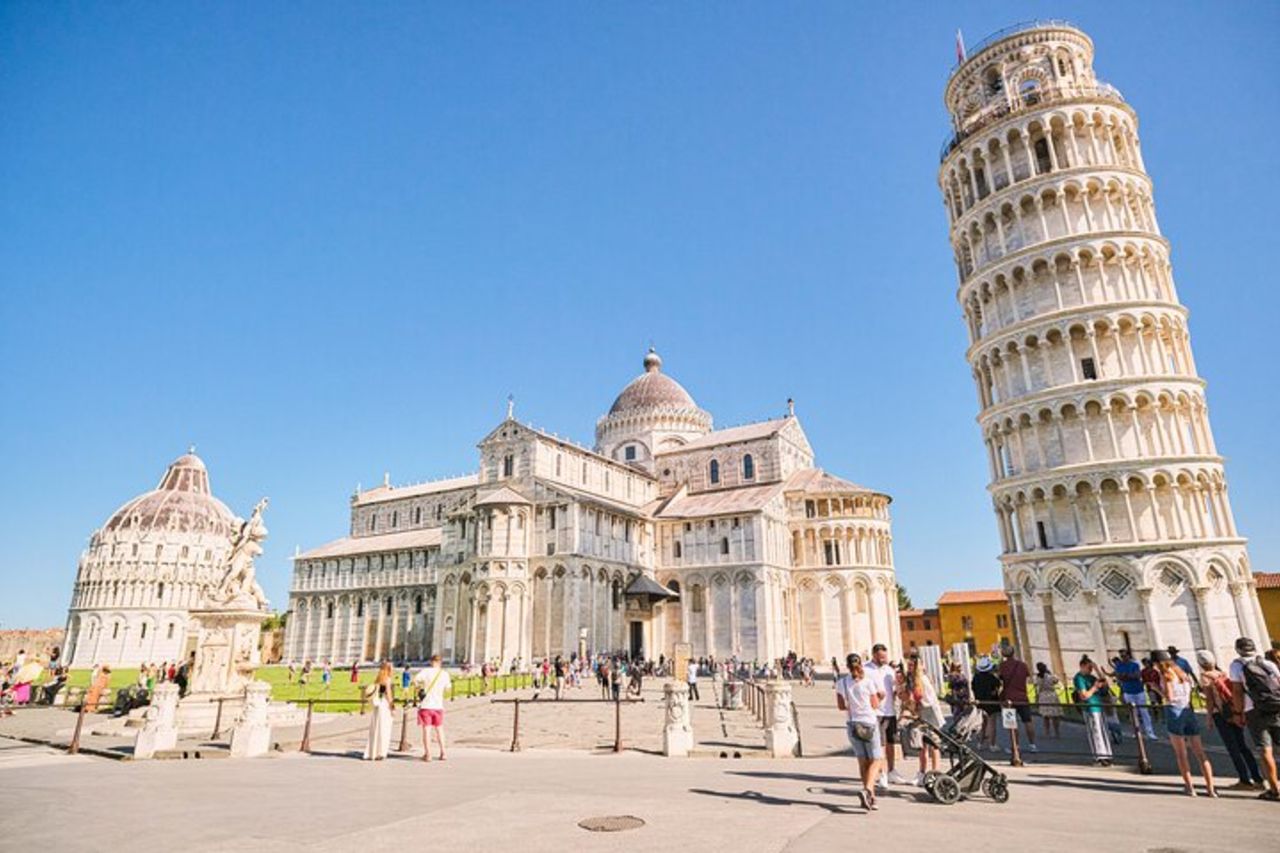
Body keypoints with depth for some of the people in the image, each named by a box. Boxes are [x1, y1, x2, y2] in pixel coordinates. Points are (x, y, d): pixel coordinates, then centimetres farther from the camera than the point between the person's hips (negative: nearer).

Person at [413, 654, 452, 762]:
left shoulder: (426, 671, -9)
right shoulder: (445, 674, -1)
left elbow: (415, 679, -25)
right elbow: (447, 689, 10)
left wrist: (419, 686, -5)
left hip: (426, 705, -2)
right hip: (438, 705, 3)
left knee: (426, 730, 5)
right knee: (439, 730, 16)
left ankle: (427, 754, 2)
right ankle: (442, 753, 15)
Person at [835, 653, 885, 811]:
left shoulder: (841, 683, -2)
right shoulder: (868, 681, -11)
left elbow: (841, 706, 4)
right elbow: (875, 705, -5)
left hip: (852, 724, 4)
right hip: (869, 722, -3)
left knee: (863, 761, 13)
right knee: (876, 760, 2)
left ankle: (871, 795, 15)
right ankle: (867, 790, -18)